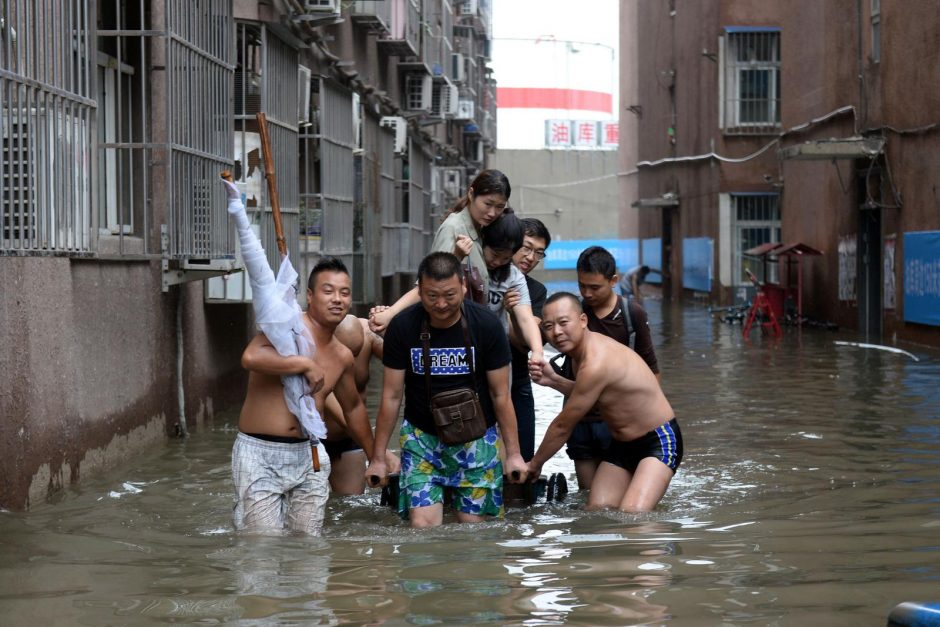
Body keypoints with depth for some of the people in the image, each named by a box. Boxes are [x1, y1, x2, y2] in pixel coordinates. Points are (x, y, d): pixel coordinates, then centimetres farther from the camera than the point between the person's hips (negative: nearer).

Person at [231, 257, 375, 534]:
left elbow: (353, 407, 30)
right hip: (260, 452, -7)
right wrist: (306, 364, -24)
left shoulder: (342, 356, 12)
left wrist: (375, 456, 37)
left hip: (308, 454, 7)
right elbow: (250, 357, -32)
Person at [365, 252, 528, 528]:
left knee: (472, 523, 0)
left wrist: (513, 453, -2)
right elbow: (391, 396, -2)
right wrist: (378, 457, 0)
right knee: (422, 526, -11)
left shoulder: (486, 326, -11)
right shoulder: (402, 327, -9)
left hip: (476, 439, 0)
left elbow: (500, 395, -3)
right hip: (421, 436, 0)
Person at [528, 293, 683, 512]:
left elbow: (563, 425, -16)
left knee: (632, 515, -27)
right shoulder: (584, 347, 2)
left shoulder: (596, 365, -28)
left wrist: (534, 465, -4)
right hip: (622, 445, 9)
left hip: (660, 441, -9)